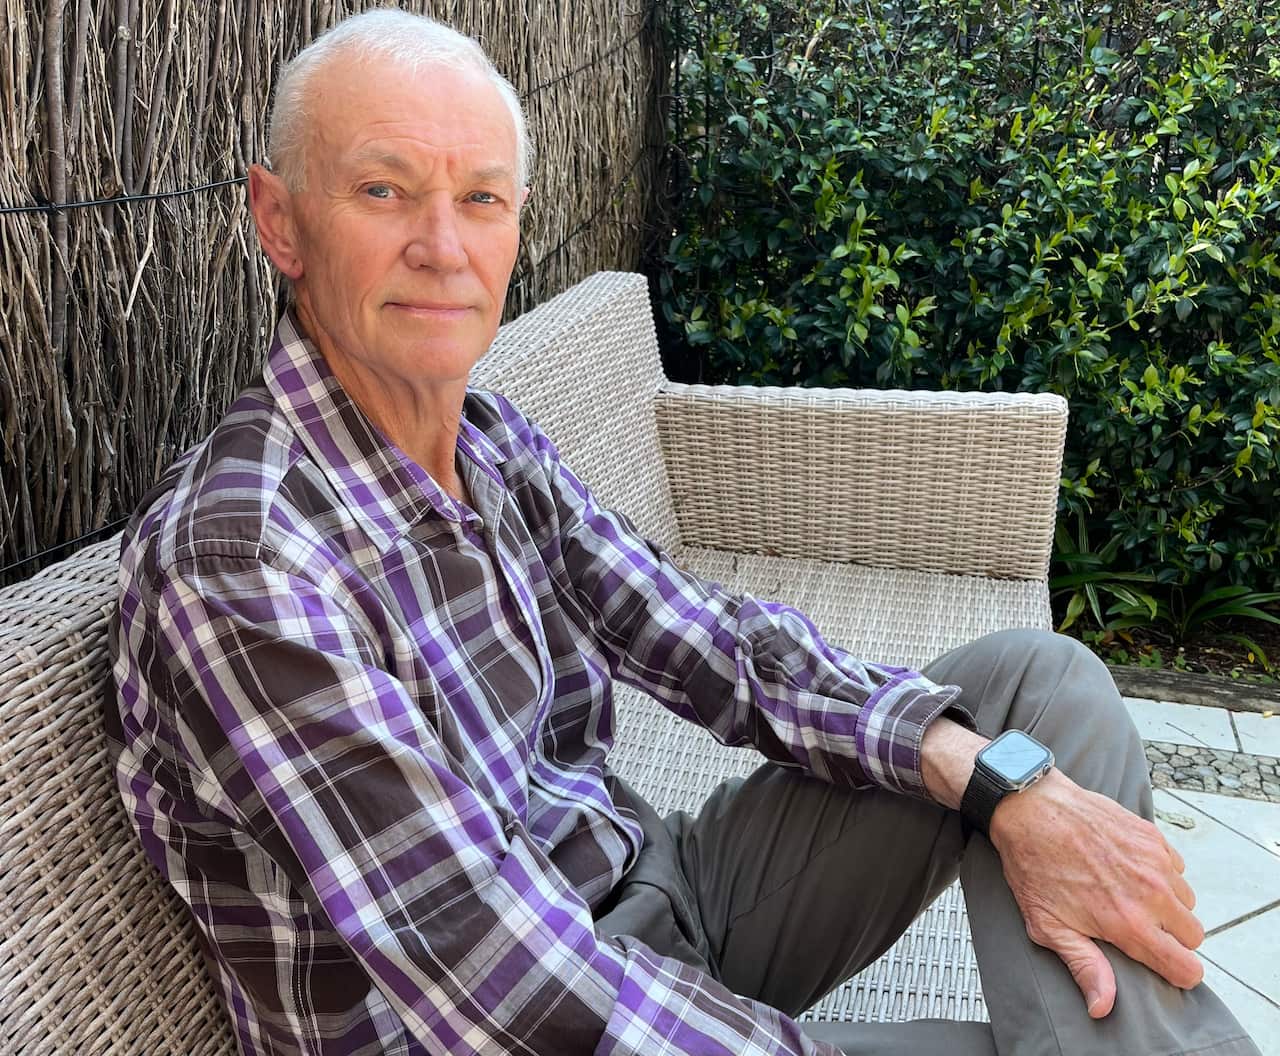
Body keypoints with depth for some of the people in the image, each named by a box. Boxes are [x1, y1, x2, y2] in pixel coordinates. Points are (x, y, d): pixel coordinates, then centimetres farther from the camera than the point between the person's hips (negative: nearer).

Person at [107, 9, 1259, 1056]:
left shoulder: (498, 447, 1)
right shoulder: (237, 550, -24)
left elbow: (718, 650, -3)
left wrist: (1008, 785, -15)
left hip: (657, 895, 8)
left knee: (1040, 677, 2)